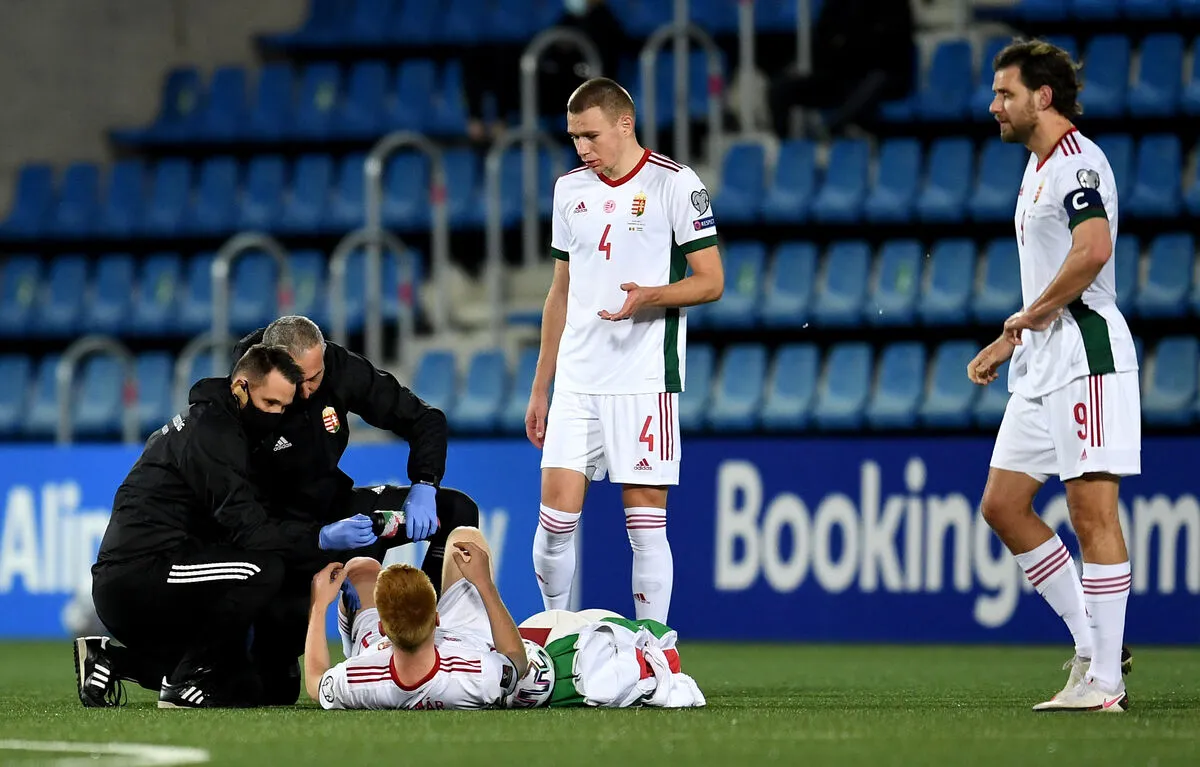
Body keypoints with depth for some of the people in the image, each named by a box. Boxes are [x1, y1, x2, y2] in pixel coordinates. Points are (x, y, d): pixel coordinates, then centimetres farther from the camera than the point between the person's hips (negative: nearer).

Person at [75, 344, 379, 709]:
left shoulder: (211, 422, 21)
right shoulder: (211, 430, -12)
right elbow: (245, 528, -22)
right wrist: (322, 537, -27)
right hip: (137, 577, -10)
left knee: (242, 690, 15)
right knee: (263, 569, -27)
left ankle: (113, 661, 13)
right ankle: (185, 683, -16)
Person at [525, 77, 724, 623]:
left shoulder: (675, 184, -4)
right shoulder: (570, 189, 14)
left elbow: (710, 281, -6)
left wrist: (650, 296, -25)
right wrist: (540, 388, 20)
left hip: (645, 382, -5)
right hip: (577, 383, 5)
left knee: (645, 522, -4)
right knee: (556, 519, -3)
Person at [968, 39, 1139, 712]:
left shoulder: (1078, 161, -12)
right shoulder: (1039, 167, 20)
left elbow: (1093, 250, -29)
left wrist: (1033, 314, -17)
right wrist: (1006, 344, 26)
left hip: (1086, 356, -11)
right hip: (1043, 366, 11)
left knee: (1093, 511, -9)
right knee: (1003, 505, 9)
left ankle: (1104, 681, -9)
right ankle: (1094, 647, 14)